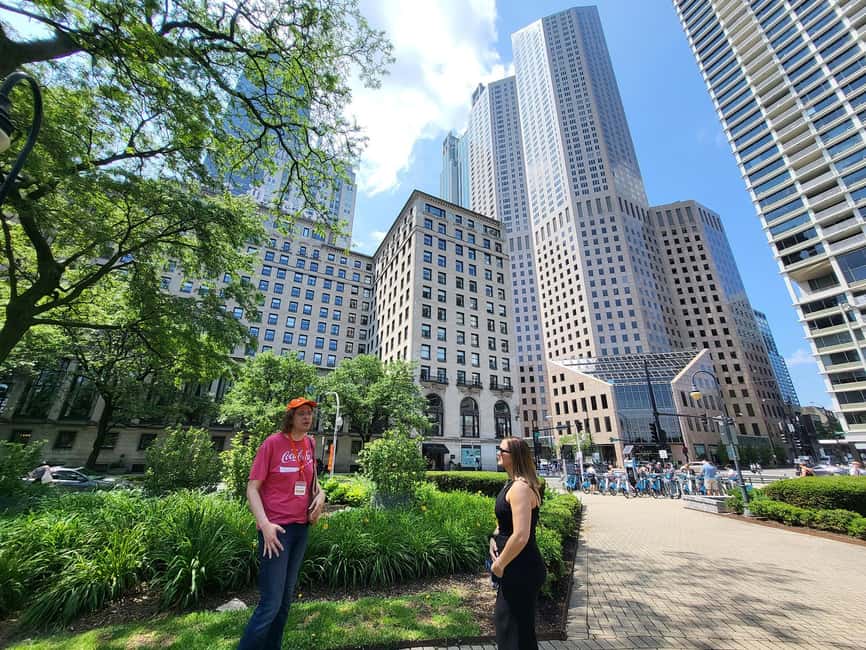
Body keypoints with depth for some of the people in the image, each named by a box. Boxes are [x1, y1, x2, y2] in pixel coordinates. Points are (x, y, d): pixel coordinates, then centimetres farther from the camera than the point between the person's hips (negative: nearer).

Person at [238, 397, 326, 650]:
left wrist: (320, 493, -1)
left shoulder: (310, 444, 4)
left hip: (301, 528, 6)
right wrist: (265, 524, -21)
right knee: (271, 604, -1)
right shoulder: (273, 442, -13)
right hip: (276, 529, -6)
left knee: (286, 600, 17)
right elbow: (252, 488, -11)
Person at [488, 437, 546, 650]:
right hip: (517, 568, 9)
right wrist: (494, 537, 2)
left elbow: (521, 536, -31)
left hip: (522, 570, -9)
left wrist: (500, 565, -17)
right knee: (504, 619, 25)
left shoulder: (520, 487, -26)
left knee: (514, 630, 10)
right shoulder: (511, 483, 5)